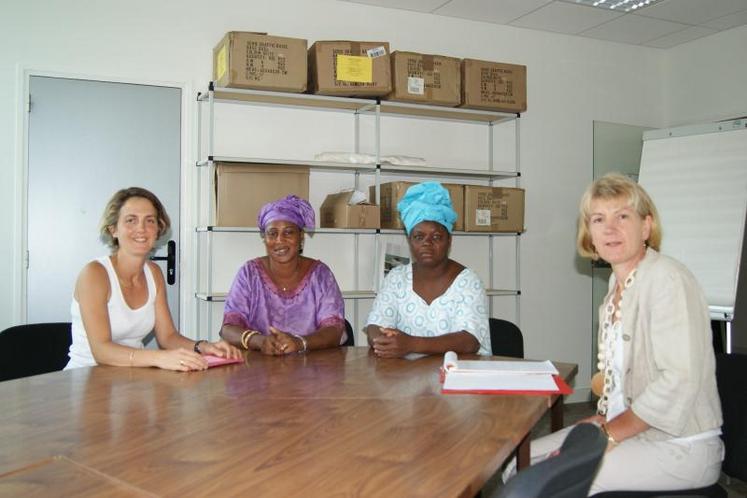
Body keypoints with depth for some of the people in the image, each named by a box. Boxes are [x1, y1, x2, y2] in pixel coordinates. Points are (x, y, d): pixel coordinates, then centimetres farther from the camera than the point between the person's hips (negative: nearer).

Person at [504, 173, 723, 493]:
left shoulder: (667, 280, -19)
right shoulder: (618, 283, 9)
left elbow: (679, 380, -26)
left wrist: (609, 434, -19)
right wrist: (602, 419, 3)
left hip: (679, 447, -8)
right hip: (625, 428, 8)